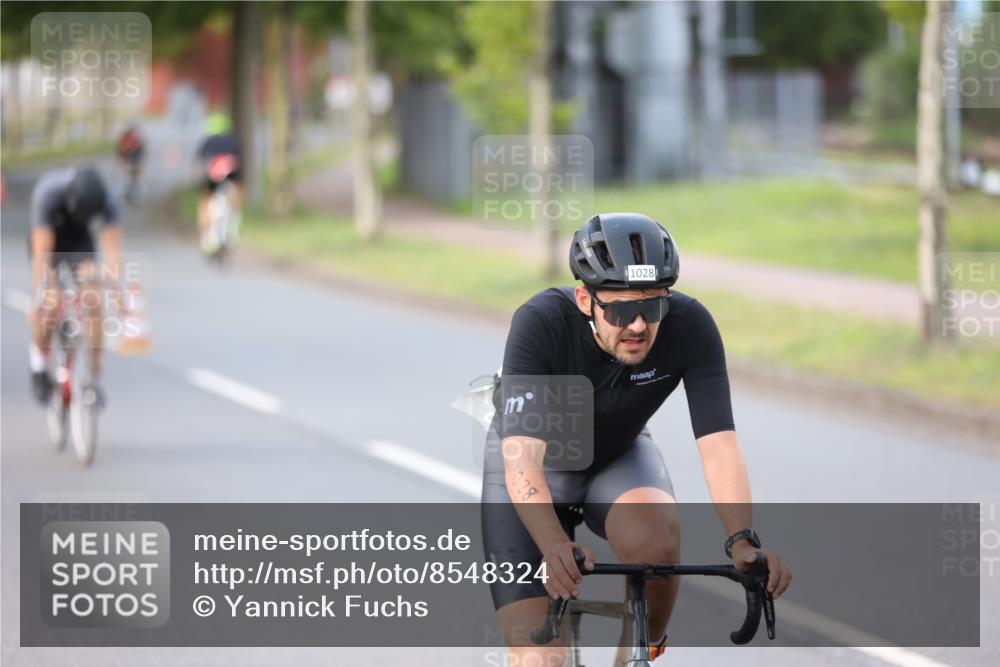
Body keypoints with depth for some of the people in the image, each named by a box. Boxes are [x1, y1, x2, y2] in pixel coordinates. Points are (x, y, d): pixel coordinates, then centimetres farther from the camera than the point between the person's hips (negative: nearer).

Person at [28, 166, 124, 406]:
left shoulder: (106, 201, -30)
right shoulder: (48, 194, -37)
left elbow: (113, 251, -29)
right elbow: (42, 254, -38)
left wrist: (120, 295, -37)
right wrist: (36, 301, -41)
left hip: (79, 241, 2)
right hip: (48, 239, -2)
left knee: (93, 301, -17)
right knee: (51, 304, -23)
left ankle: (94, 379, -6)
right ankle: (38, 355, 8)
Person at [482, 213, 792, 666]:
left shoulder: (690, 327, -28)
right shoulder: (540, 323, -35)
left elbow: (718, 444, -32)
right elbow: (522, 459, -42)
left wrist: (742, 540, -49)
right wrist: (555, 548, -58)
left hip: (618, 456, 2)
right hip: (533, 460, -2)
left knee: (656, 537, -34)